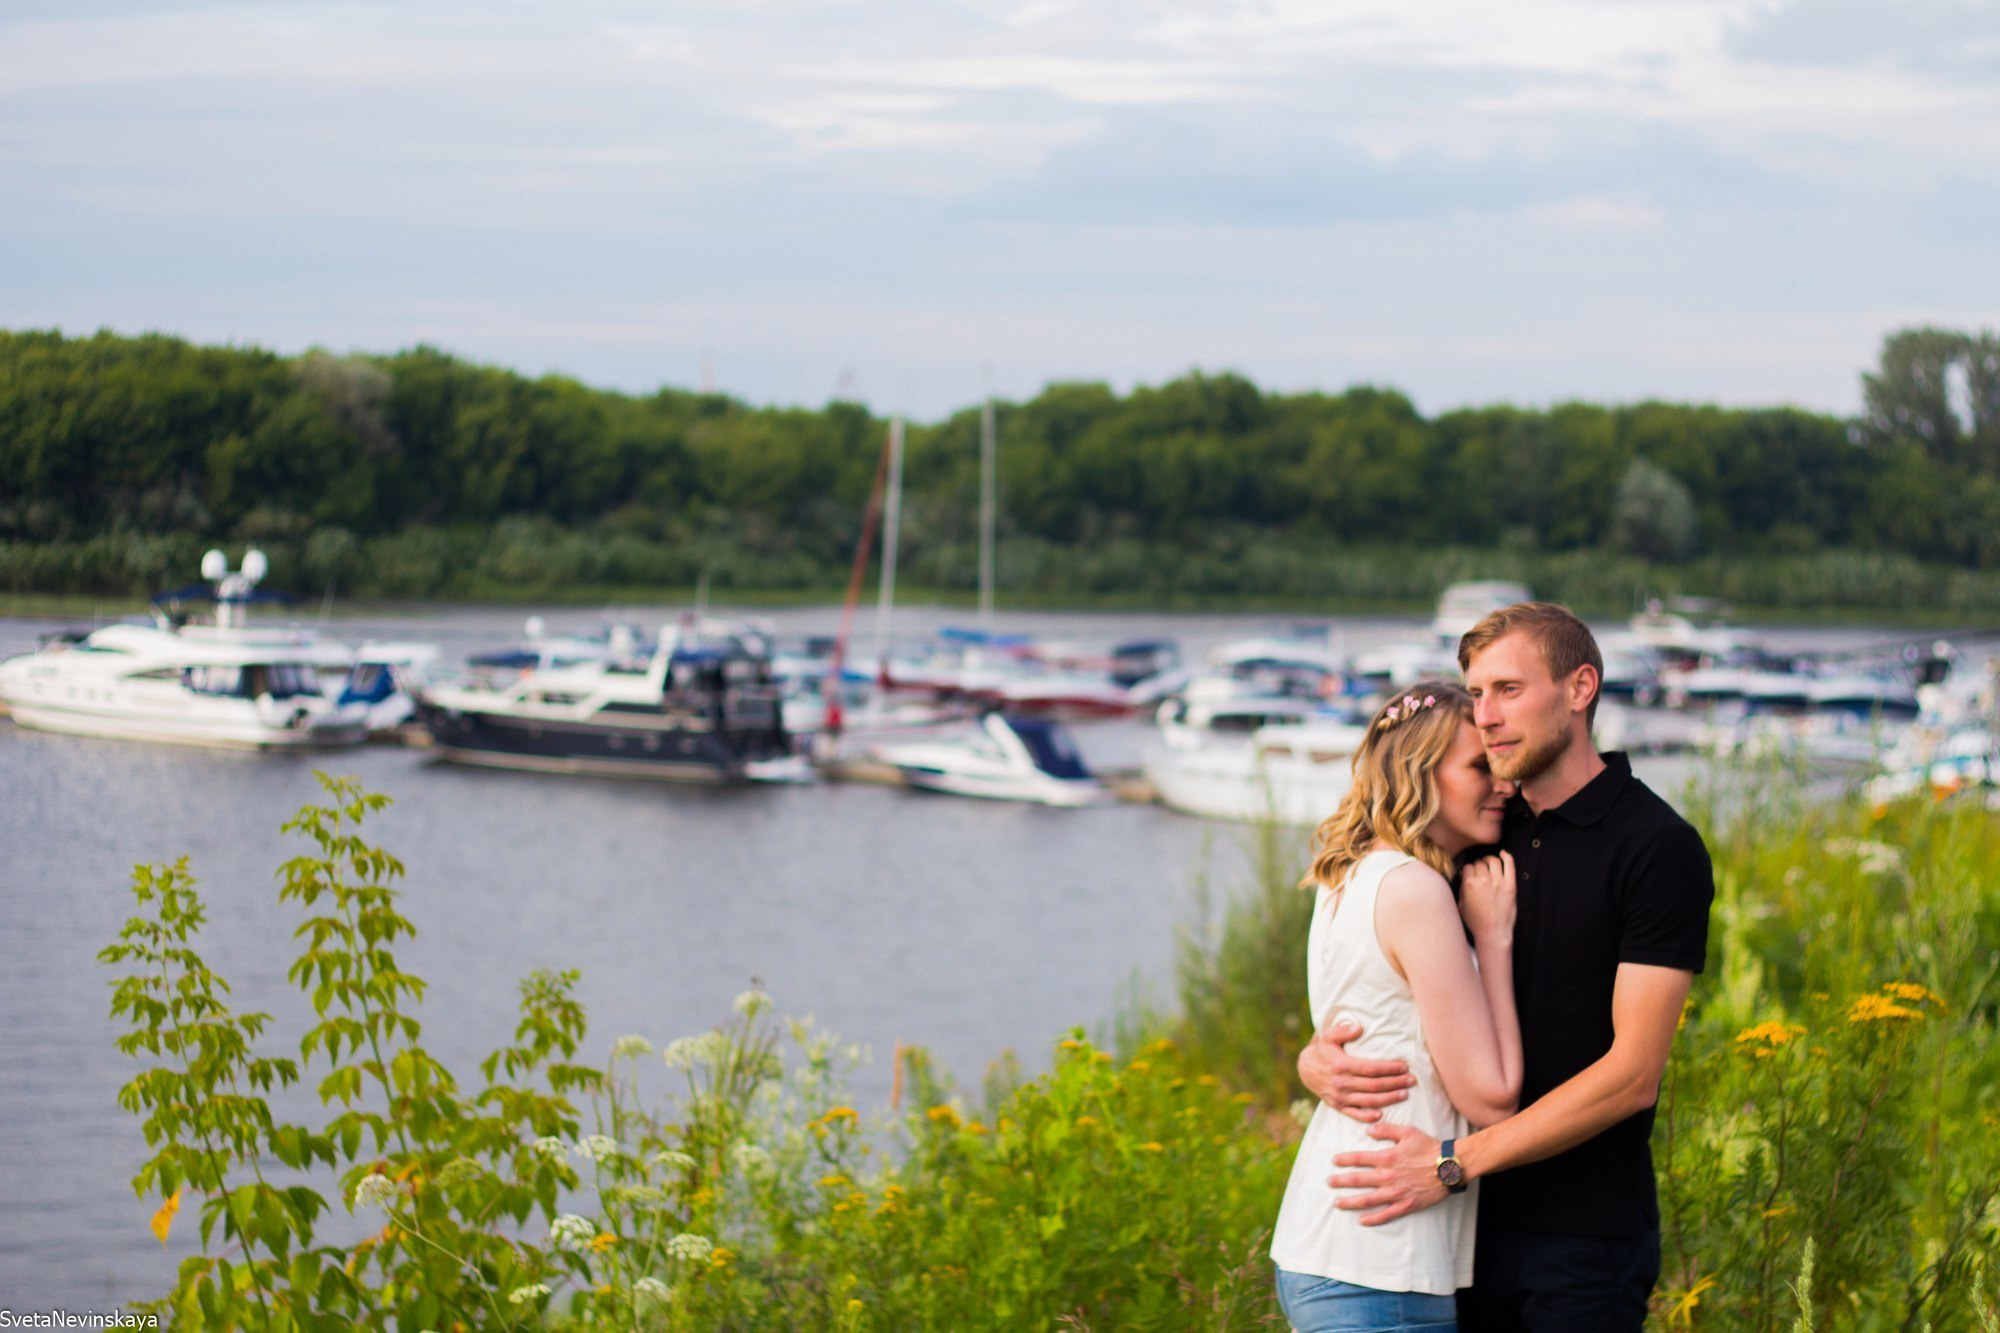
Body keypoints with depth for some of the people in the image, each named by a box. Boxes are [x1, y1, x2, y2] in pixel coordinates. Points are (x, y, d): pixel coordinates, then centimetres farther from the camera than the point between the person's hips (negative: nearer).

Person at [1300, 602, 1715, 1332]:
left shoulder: (1658, 848, -9)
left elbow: (1633, 1073, -15)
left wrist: (1456, 1163, -19)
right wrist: (1319, 1059, -8)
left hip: (1583, 1237, -6)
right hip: (1471, 1220, 6)